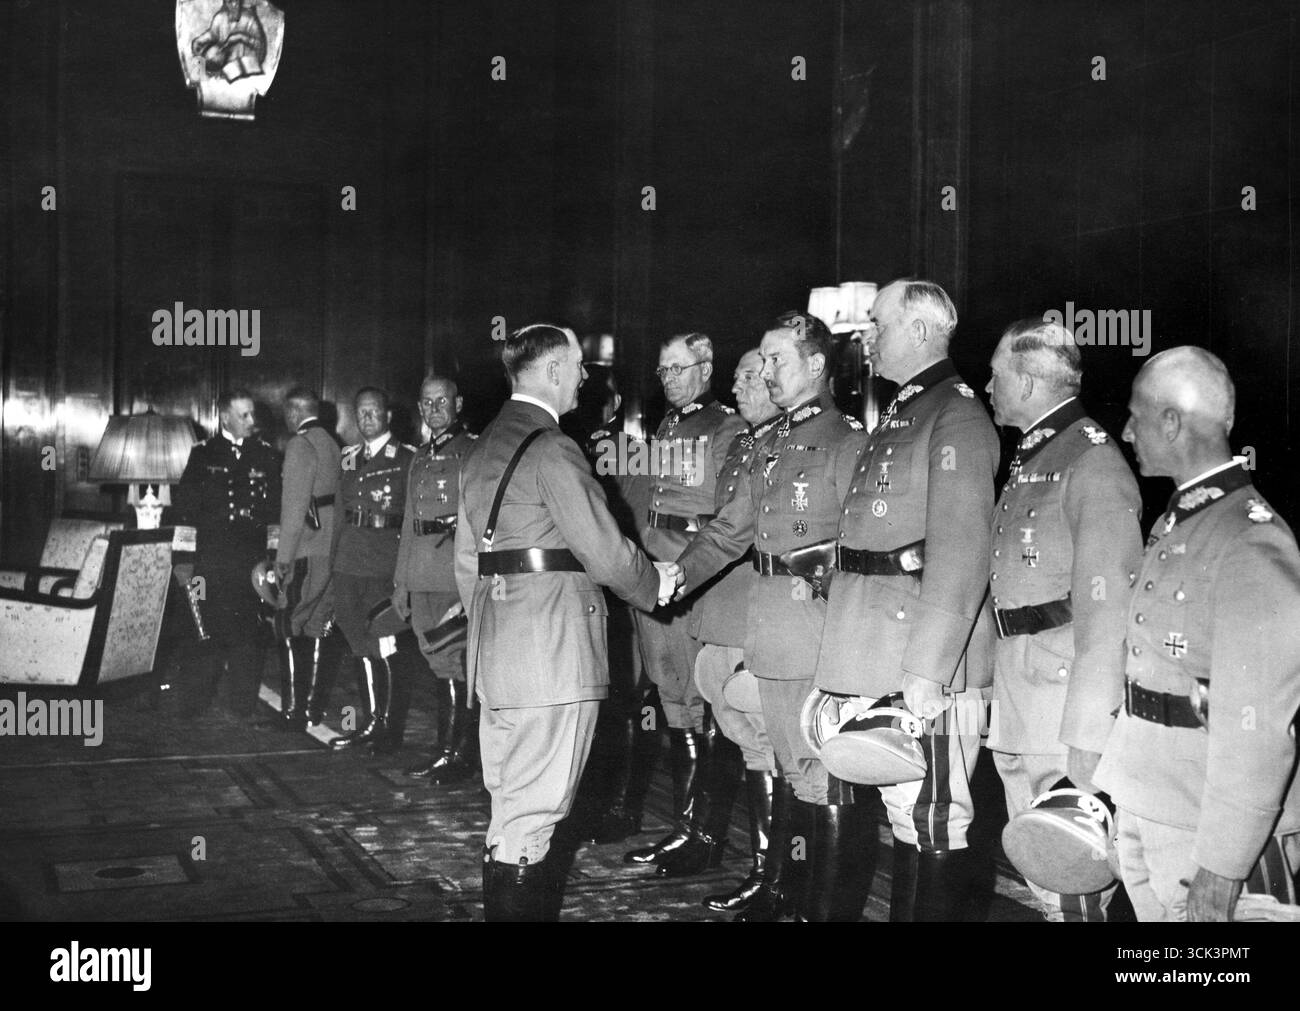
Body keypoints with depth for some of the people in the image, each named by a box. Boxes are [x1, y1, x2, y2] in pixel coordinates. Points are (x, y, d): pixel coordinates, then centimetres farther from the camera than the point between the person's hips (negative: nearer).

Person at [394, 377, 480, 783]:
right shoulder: (420, 459, 20)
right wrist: (400, 581, 18)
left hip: (459, 577, -7)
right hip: (422, 578, 7)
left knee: (454, 665, -7)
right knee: (438, 665, 10)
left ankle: (458, 754, 1)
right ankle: (445, 748, 17)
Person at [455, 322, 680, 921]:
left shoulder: (481, 449, 14)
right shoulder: (552, 449, -13)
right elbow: (604, 550, -14)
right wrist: (658, 583, 3)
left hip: (494, 650, 9)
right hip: (552, 649, -9)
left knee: (510, 806, 16)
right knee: (532, 811, -4)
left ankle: (505, 904, 25)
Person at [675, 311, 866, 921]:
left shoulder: (848, 441, -8)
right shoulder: (771, 445, 17)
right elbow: (732, 528, 18)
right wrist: (677, 575, 10)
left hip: (819, 614, -8)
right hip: (768, 617, 8)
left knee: (815, 768, -3)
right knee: (788, 761, 16)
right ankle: (779, 887, 26)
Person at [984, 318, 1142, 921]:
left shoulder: (1092, 462, -13)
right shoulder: (1029, 458, 15)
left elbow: (1107, 609, -19)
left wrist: (1087, 735, -22)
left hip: (1067, 688, -9)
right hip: (1015, 701, 9)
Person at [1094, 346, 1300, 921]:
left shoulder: (1252, 544, -19)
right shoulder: (1173, 525, 10)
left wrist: (1219, 872, -23)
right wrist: (1109, 779, 13)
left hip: (1204, 820, -8)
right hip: (1142, 805, 8)